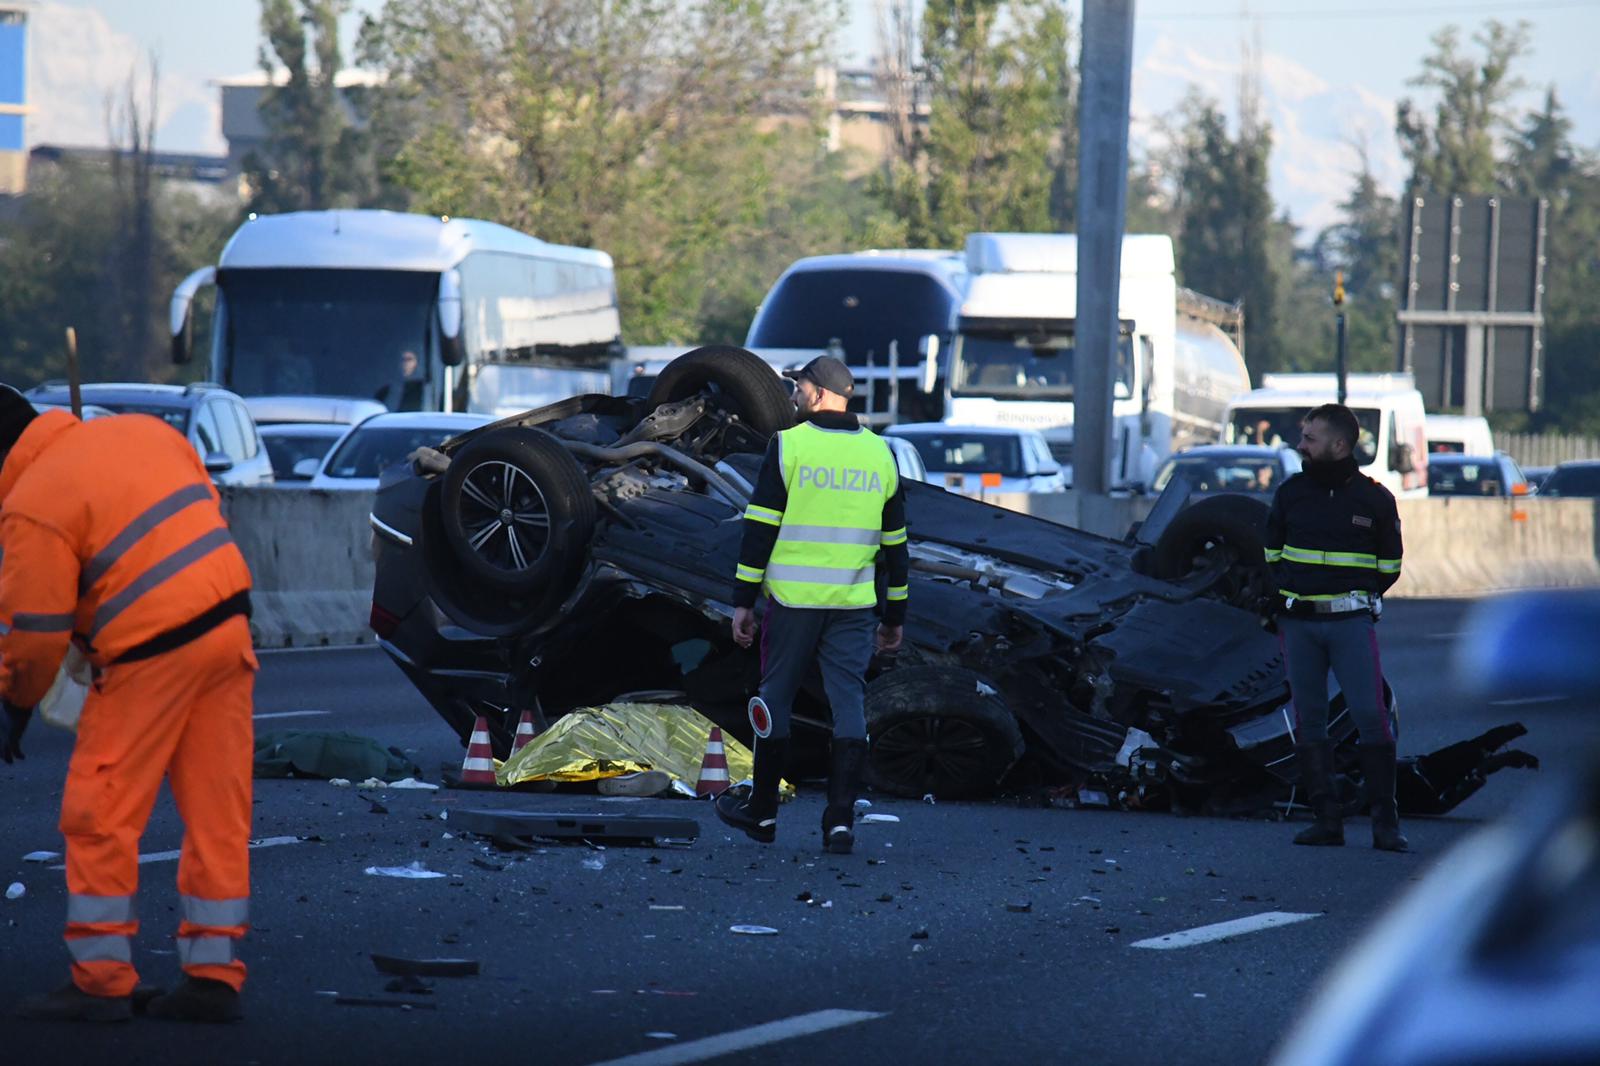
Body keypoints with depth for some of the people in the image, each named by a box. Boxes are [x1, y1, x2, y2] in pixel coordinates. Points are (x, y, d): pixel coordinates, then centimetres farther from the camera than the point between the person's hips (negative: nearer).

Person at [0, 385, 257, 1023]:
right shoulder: (141, 432, 10)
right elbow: (207, 509, 20)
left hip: (152, 657, -7)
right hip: (229, 629, 7)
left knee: (100, 816, 3)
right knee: (218, 814, 10)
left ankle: (102, 980, 4)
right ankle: (214, 977, 13)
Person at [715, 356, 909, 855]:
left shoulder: (788, 444, -5)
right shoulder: (879, 454, 8)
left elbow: (759, 529, -7)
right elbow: (895, 542, 12)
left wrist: (743, 601, -1)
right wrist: (895, 617, 19)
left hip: (792, 599, -3)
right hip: (854, 604, 3)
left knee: (776, 698, 10)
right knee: (849, 702, 2)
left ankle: (762, 812, 20)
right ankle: (841, 820, -6)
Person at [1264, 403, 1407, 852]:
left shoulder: (1375, 499, 1)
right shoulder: (1290, 493, 8)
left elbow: (1390, 565, 12)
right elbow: (1272, 552, 21)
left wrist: (1360, 597, 6)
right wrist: (1283, 595, 12)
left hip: (1351, 623, -3)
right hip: (1298, 624, 3)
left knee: (1371, 716, -11)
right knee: (1308, 720, 3)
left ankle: (1385, 820, -6)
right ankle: (1326, 819, 7)